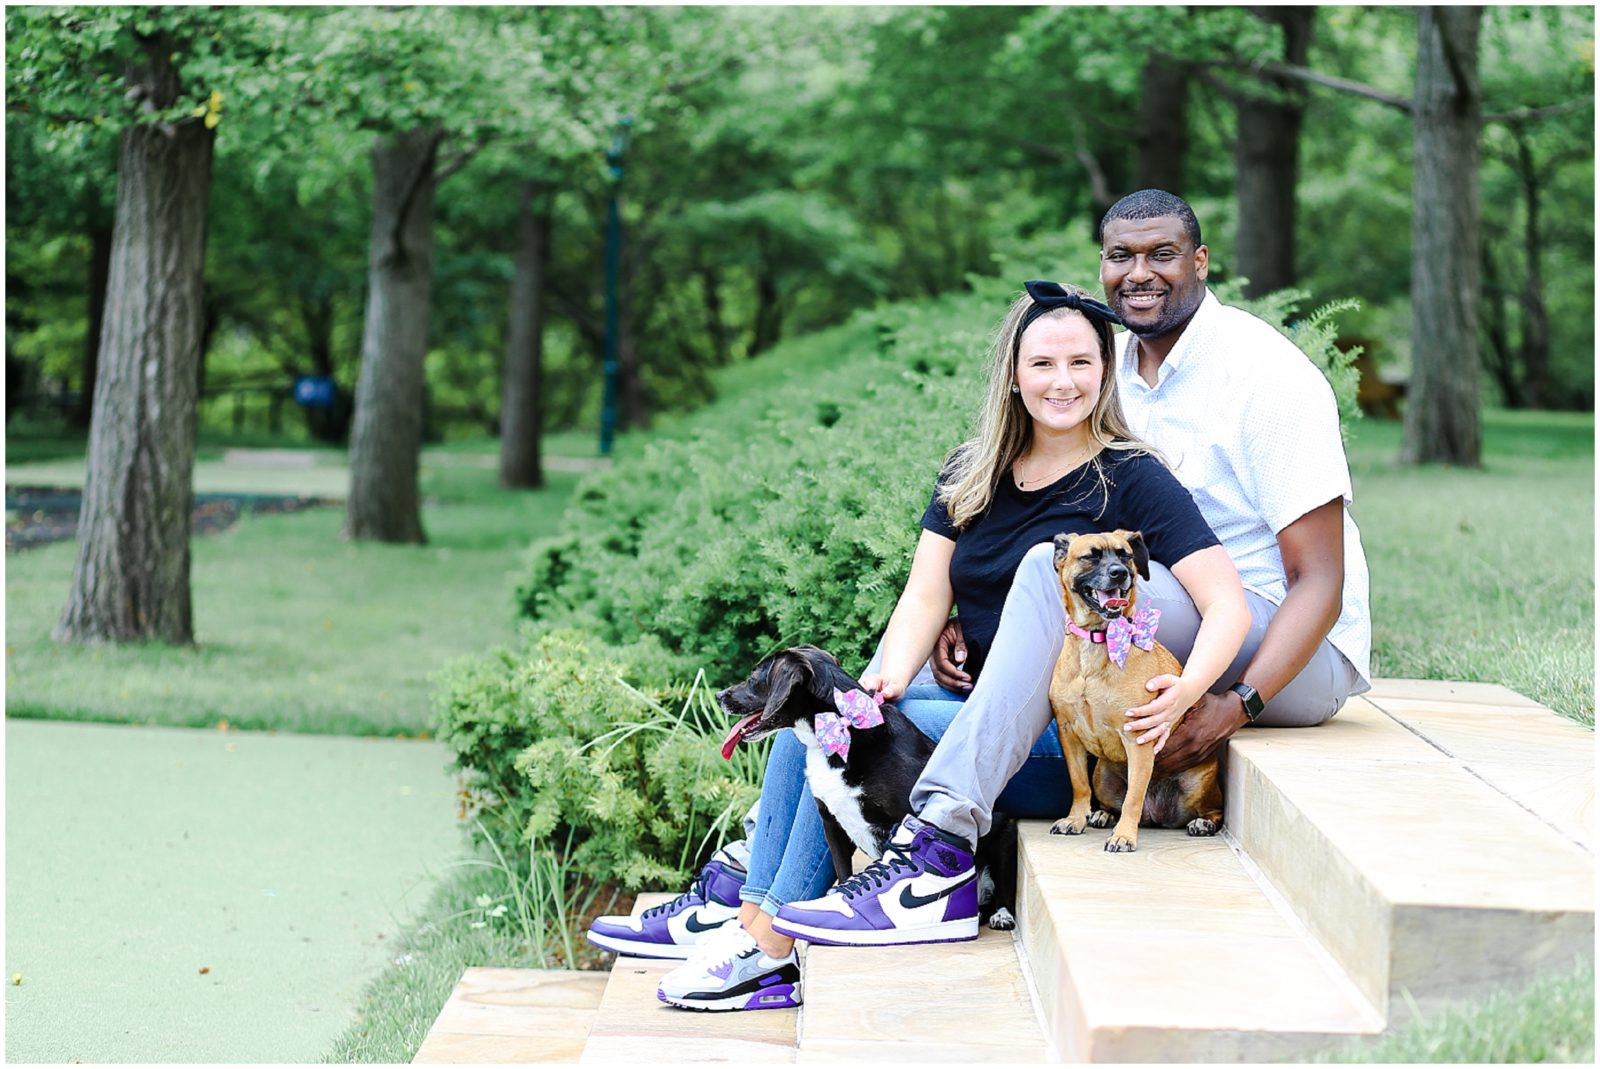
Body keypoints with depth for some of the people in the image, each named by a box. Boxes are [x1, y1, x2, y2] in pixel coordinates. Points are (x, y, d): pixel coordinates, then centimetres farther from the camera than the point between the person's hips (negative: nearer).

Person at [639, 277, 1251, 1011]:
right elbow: (925, 598, 4)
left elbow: (1228, 605, -14)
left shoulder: (1131, 479, -6)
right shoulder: (972, 476, 12)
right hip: (981, 715, 6)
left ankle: (771, 946, -17)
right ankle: (751, 916, -15)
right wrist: (889, 678, -17)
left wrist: (1184, 693, -32)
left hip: (1073, 748, -6)